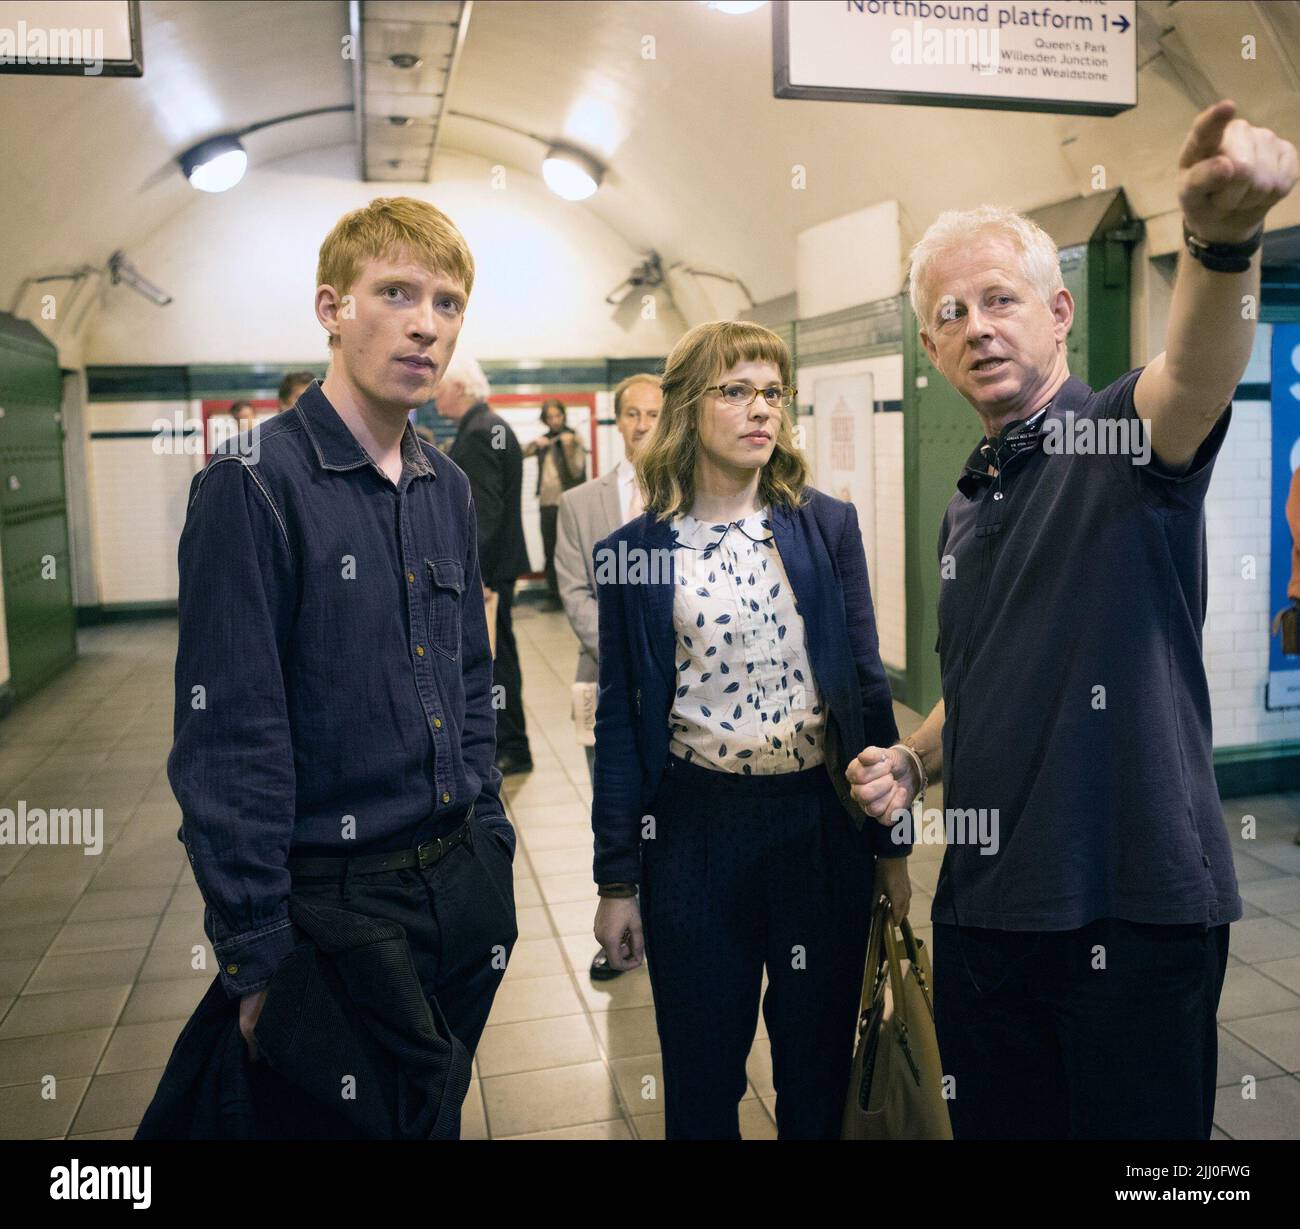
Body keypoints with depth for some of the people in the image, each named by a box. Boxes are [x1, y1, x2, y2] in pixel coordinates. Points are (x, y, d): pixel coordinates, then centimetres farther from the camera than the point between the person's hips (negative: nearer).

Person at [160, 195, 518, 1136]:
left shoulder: (449, 490, 7)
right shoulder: (254, 486, -15)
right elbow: (229, 739, -17)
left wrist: (491, 849, 12)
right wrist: (257, 960, -16)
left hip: (464, 885, 7)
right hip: (336, 898, -6)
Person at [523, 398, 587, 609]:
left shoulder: (574, 439, 0)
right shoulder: (544, 441, 14)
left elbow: (577, 471, -11)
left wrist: (568, 447, -24)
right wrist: (534, 443, -8)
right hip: (547, 503, 5)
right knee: (550, 552, 8)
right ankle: (554, 597, 14)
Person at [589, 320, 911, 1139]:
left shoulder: (828, 527, 0)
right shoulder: (634, 551, -2)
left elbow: (867, 684, 3)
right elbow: (621, 718, 1)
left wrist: (892, 843, 3)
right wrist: (617, 880, 1)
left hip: (821, 818, 1)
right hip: (694, 829, -1)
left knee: (819, 1066, 16)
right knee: (701, 1075, 14)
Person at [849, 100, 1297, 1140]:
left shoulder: (1127, 439, -7)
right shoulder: (966, 508, 12)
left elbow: (1197, 372, -32)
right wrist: (914, 762, 6)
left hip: (1136, 907, -6)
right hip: (983, 906, 6)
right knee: (996, 1124, 17)